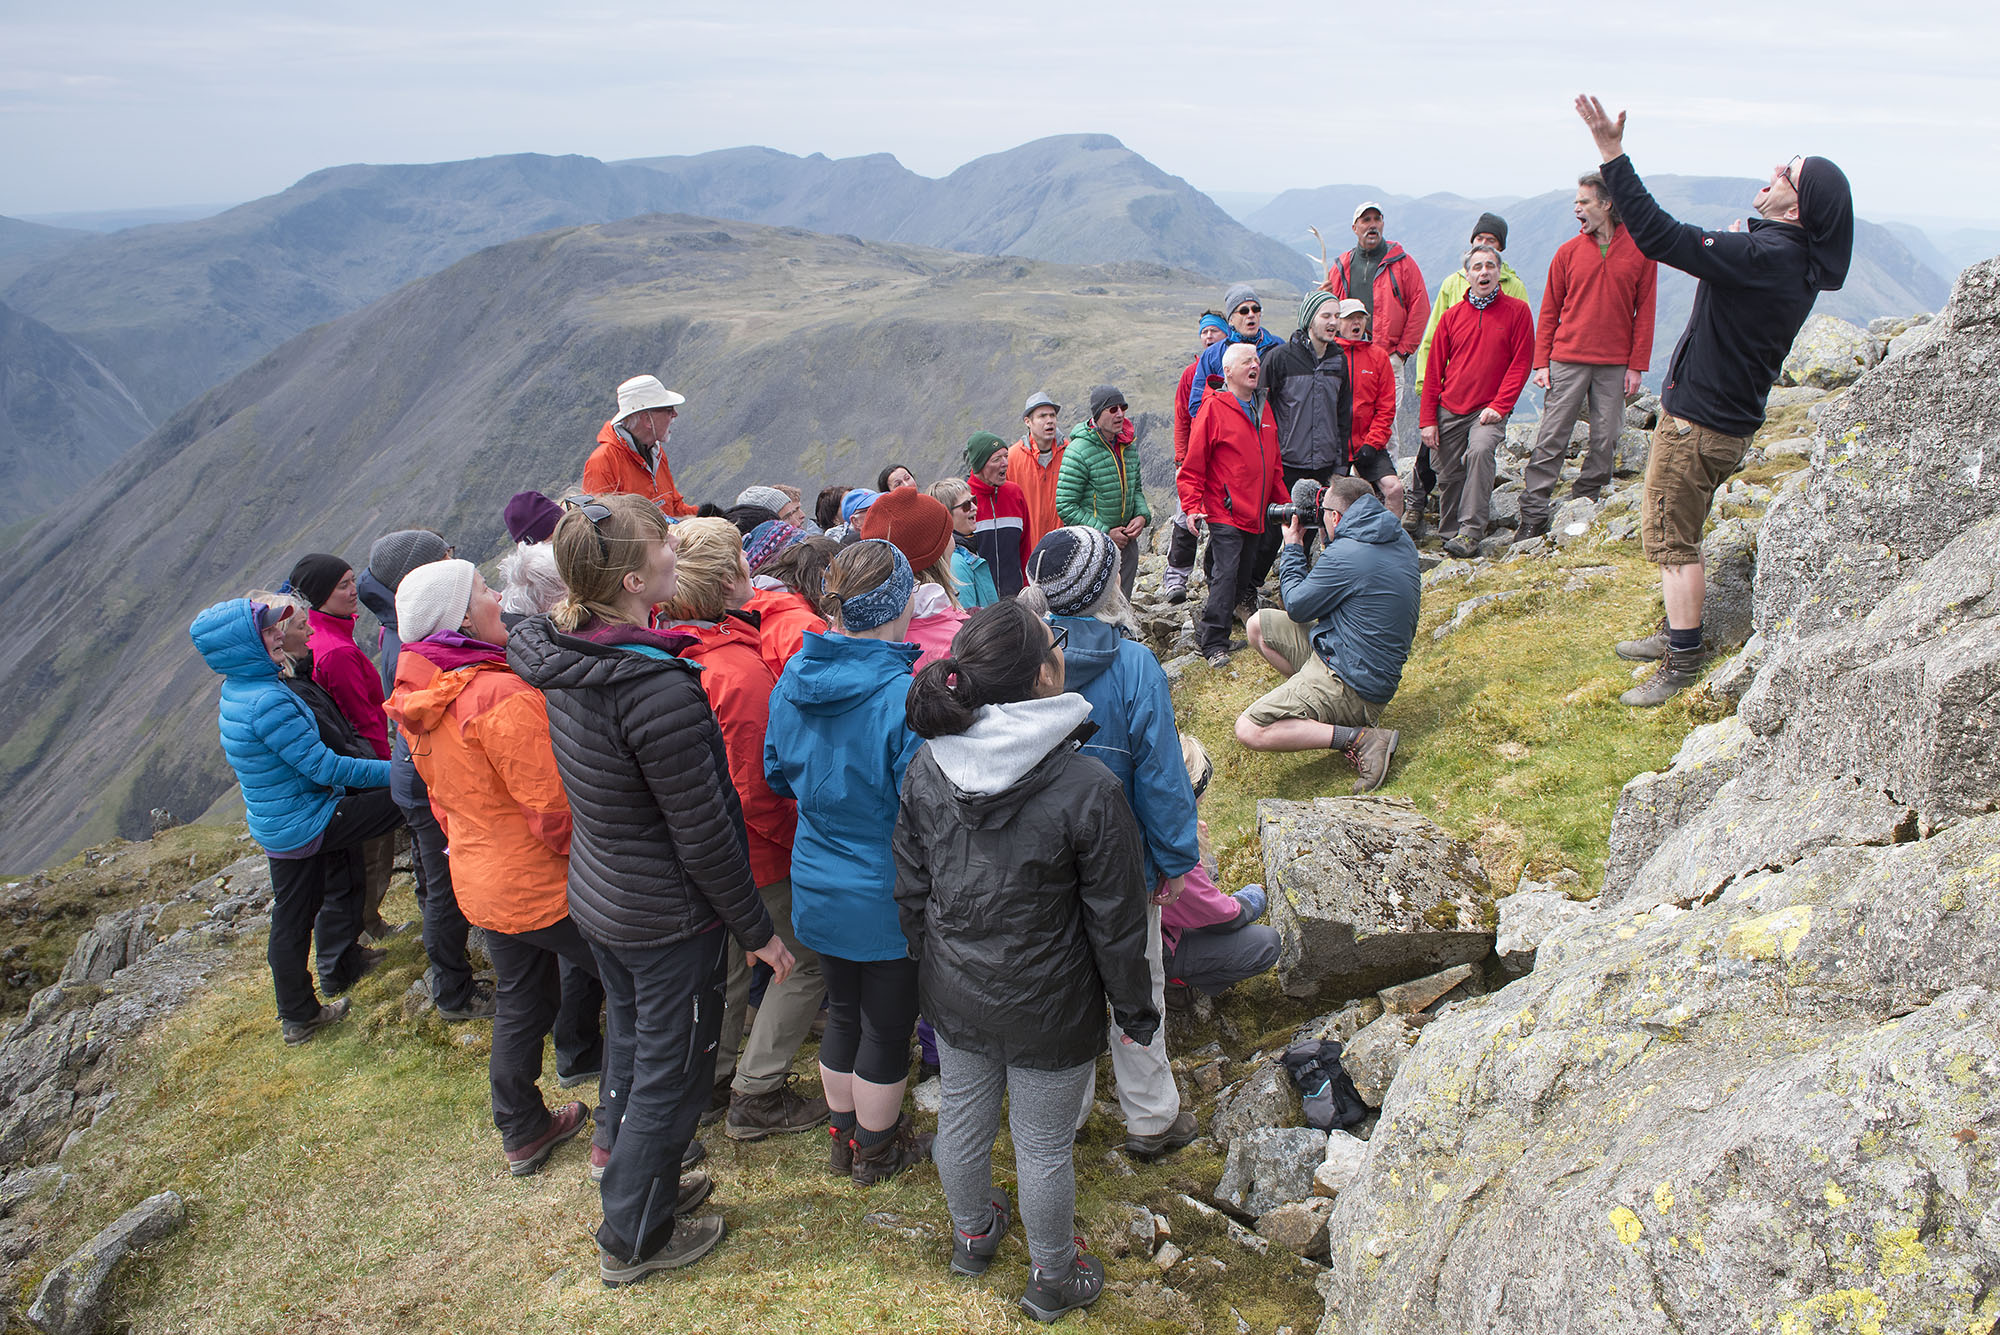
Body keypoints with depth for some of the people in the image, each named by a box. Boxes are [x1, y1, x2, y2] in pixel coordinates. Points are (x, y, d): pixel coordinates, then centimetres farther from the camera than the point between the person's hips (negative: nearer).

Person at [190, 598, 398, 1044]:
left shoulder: (238, 691, 4)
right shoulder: (265, 701, -27)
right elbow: (325, 767, -26)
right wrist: (396, 770, -21)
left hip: (278, 821, 10)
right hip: (304, 826, -10)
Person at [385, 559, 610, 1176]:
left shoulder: (423, 700, 2)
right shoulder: (503, 696, -27)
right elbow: (553, 807, -26)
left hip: (483, 884, 9)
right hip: (545, 885, -9)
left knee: (520, 1006, 24)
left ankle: (522, 1132, 39)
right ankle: (619, 1137, 11)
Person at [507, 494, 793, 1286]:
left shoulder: (564, 660, -7)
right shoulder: (657, 689, -32)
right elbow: (703, 835, -25)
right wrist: (757, 930, -13)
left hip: (598, 895, 8)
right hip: (669, 919, -8)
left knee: (632, 1042, 26)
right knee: (671, 1073, 12)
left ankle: (635, 1177, 48)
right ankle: (633, 1239, 30)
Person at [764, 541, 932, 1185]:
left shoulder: (794, 677, -6)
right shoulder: (904, 696, -27)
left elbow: (778, 772, 9)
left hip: (817, 885, 6)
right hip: (888, 897, -6)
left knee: (843, 1012, 24)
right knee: (887, 1028, 15)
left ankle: (844, 1134, 42)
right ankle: (876, 1150, 34)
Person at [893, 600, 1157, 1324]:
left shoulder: (925, 770, -13)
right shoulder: (1089, 789, -27)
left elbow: (910, 892, 0)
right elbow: (1115, 922, -16)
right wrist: (1135, 1007, 0)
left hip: (956, 994, 5)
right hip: (1049, 1008, -4)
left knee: (962, 1119, 25)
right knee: (1044, 1145, 15)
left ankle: (972, 1233, 52)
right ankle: (1052, 1278, 39)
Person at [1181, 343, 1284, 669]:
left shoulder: (1264, 409, 14)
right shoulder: (1214, 408, -7)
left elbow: (1274, 465, 22)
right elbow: (1193, 465, -8)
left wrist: (1283, 504, 20)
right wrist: (1191, 507, -16)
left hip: (1256, 516, 7)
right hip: (1225, 514, -7)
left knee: (1243, 576, 12)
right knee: (1225, 575, -11)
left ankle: (1211, 628, 27)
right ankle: (1213, 644, -5)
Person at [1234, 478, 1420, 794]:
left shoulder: (1346, 554, -24)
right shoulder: (1399, 540, 4)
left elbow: (1297, 607, -8)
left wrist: (1293, 547, 5)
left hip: (1351, 681, -10)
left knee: (1248, 730, -18)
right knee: (1259, 625, 16)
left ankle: (1359, 738, -18)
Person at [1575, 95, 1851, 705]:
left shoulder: (1762, 258, -25)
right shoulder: (1799, 264, 5)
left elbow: (1660, 237, -29)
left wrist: (1612, 153, -27)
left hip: (1698, 421, -10)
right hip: (1727, 417, 10)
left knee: (1669, 536, -2)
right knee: (1677, 532, 21)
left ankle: (1684, 661, 3)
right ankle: (1678, 633, 32)